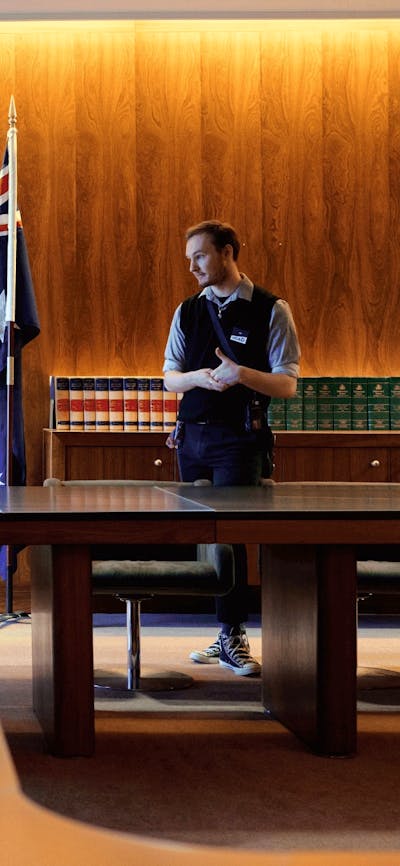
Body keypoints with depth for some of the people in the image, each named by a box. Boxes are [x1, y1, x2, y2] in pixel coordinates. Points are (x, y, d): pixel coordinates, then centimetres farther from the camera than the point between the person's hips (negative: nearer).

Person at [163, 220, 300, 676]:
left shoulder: (271, 310, -3)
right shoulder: (187, 311, 11)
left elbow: (287, 384, -6)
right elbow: (169, 377, 10)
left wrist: (240, 373, -23)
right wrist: (199, 377, -12)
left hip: (239, 438, -5)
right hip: (191, 435, 5)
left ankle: (232, 639, -1)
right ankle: (227, 633, 17)